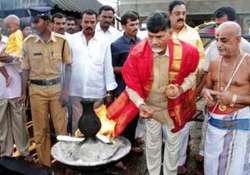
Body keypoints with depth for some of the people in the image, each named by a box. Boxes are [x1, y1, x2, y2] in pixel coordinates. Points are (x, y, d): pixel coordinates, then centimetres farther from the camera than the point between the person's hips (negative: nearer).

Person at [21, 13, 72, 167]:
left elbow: (68, 66, 1)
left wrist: (66, 90, -5)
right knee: (40, 129, 10)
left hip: (56, 87, -1)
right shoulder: (28, 42, -2)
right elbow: (25, 69, 4)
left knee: (61, 127, 5)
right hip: (36, 89, 1)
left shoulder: (61, 41, -5)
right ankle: (44, 163, 27)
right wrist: (23, 92, 3)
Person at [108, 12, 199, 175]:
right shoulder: (137, 53, -24)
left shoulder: (185, 51, -23)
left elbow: (191, 74, -4)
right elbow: (131, 83, -15)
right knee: (152, 143, 20)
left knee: (173, 143, 19)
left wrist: (181, 89, -21)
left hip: (174, 106, 0)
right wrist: (140, 104, -28)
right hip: (150, 106, 0)